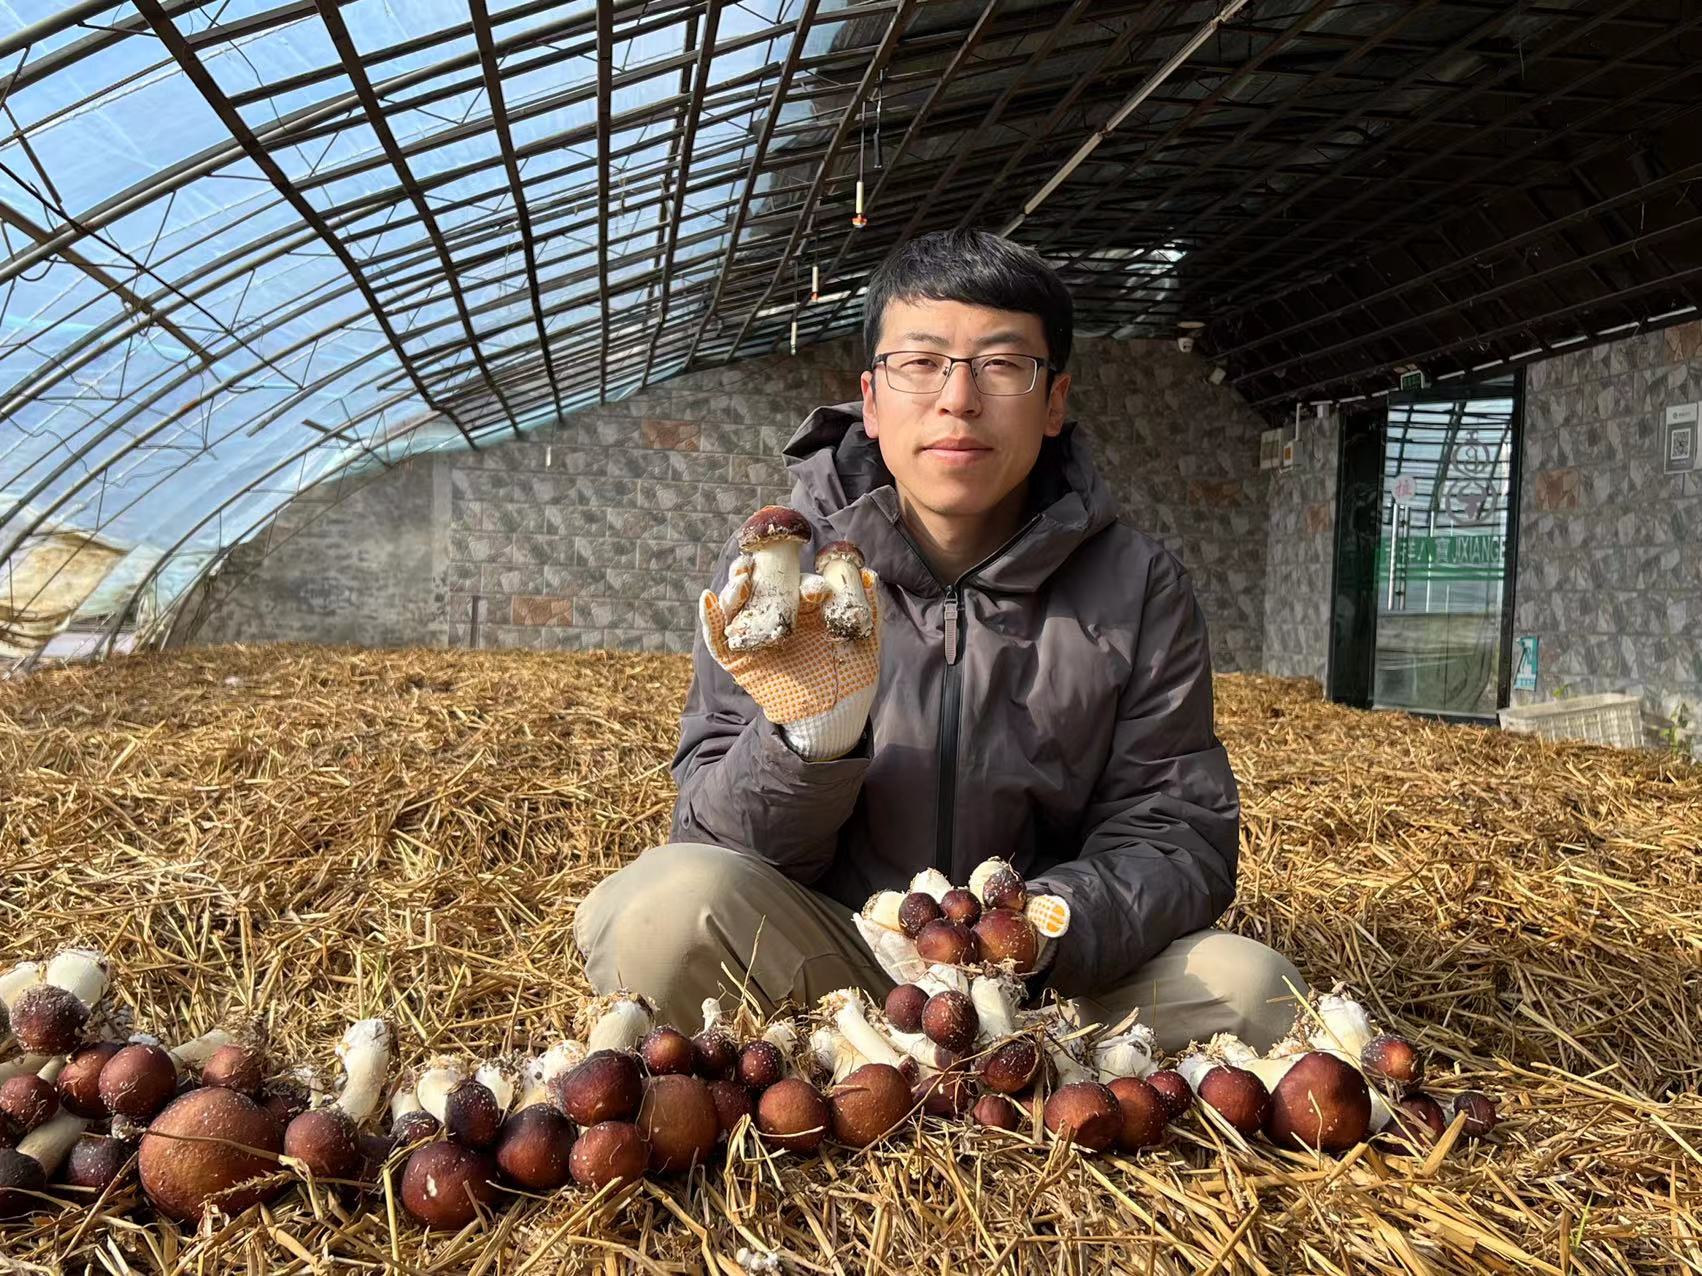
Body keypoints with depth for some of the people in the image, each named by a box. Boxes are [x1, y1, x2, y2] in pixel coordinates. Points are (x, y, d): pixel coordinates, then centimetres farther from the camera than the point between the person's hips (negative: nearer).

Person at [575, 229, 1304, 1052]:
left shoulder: (1138, 588, -3)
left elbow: (1175, 829, -4)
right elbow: (719, 847, -9)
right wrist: (813, 734, -32)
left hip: (1052, 987, 2)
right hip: (829, 973, -1)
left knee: (1245, 987, -25)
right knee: (665, 905, -30)